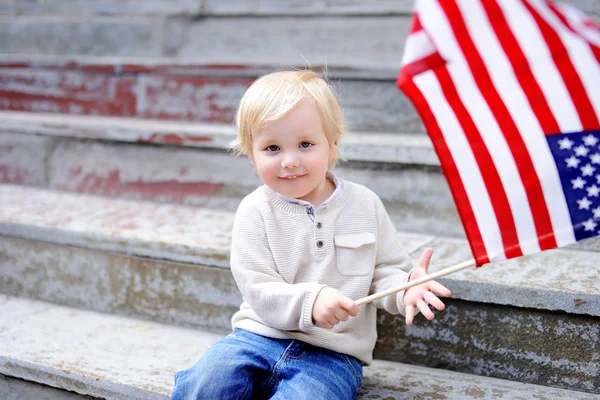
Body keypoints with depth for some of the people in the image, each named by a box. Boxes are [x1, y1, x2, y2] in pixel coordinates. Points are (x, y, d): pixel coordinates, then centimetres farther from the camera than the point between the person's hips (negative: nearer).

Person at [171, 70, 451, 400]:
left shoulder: (364, 204, 3)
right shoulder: (255, 212, -2)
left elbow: (385, 269, 8)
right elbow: (259, 291, -9)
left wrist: (404, 288, -16)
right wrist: (311, 301, -27)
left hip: (333, 352, 0)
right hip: (261, 336, 0)